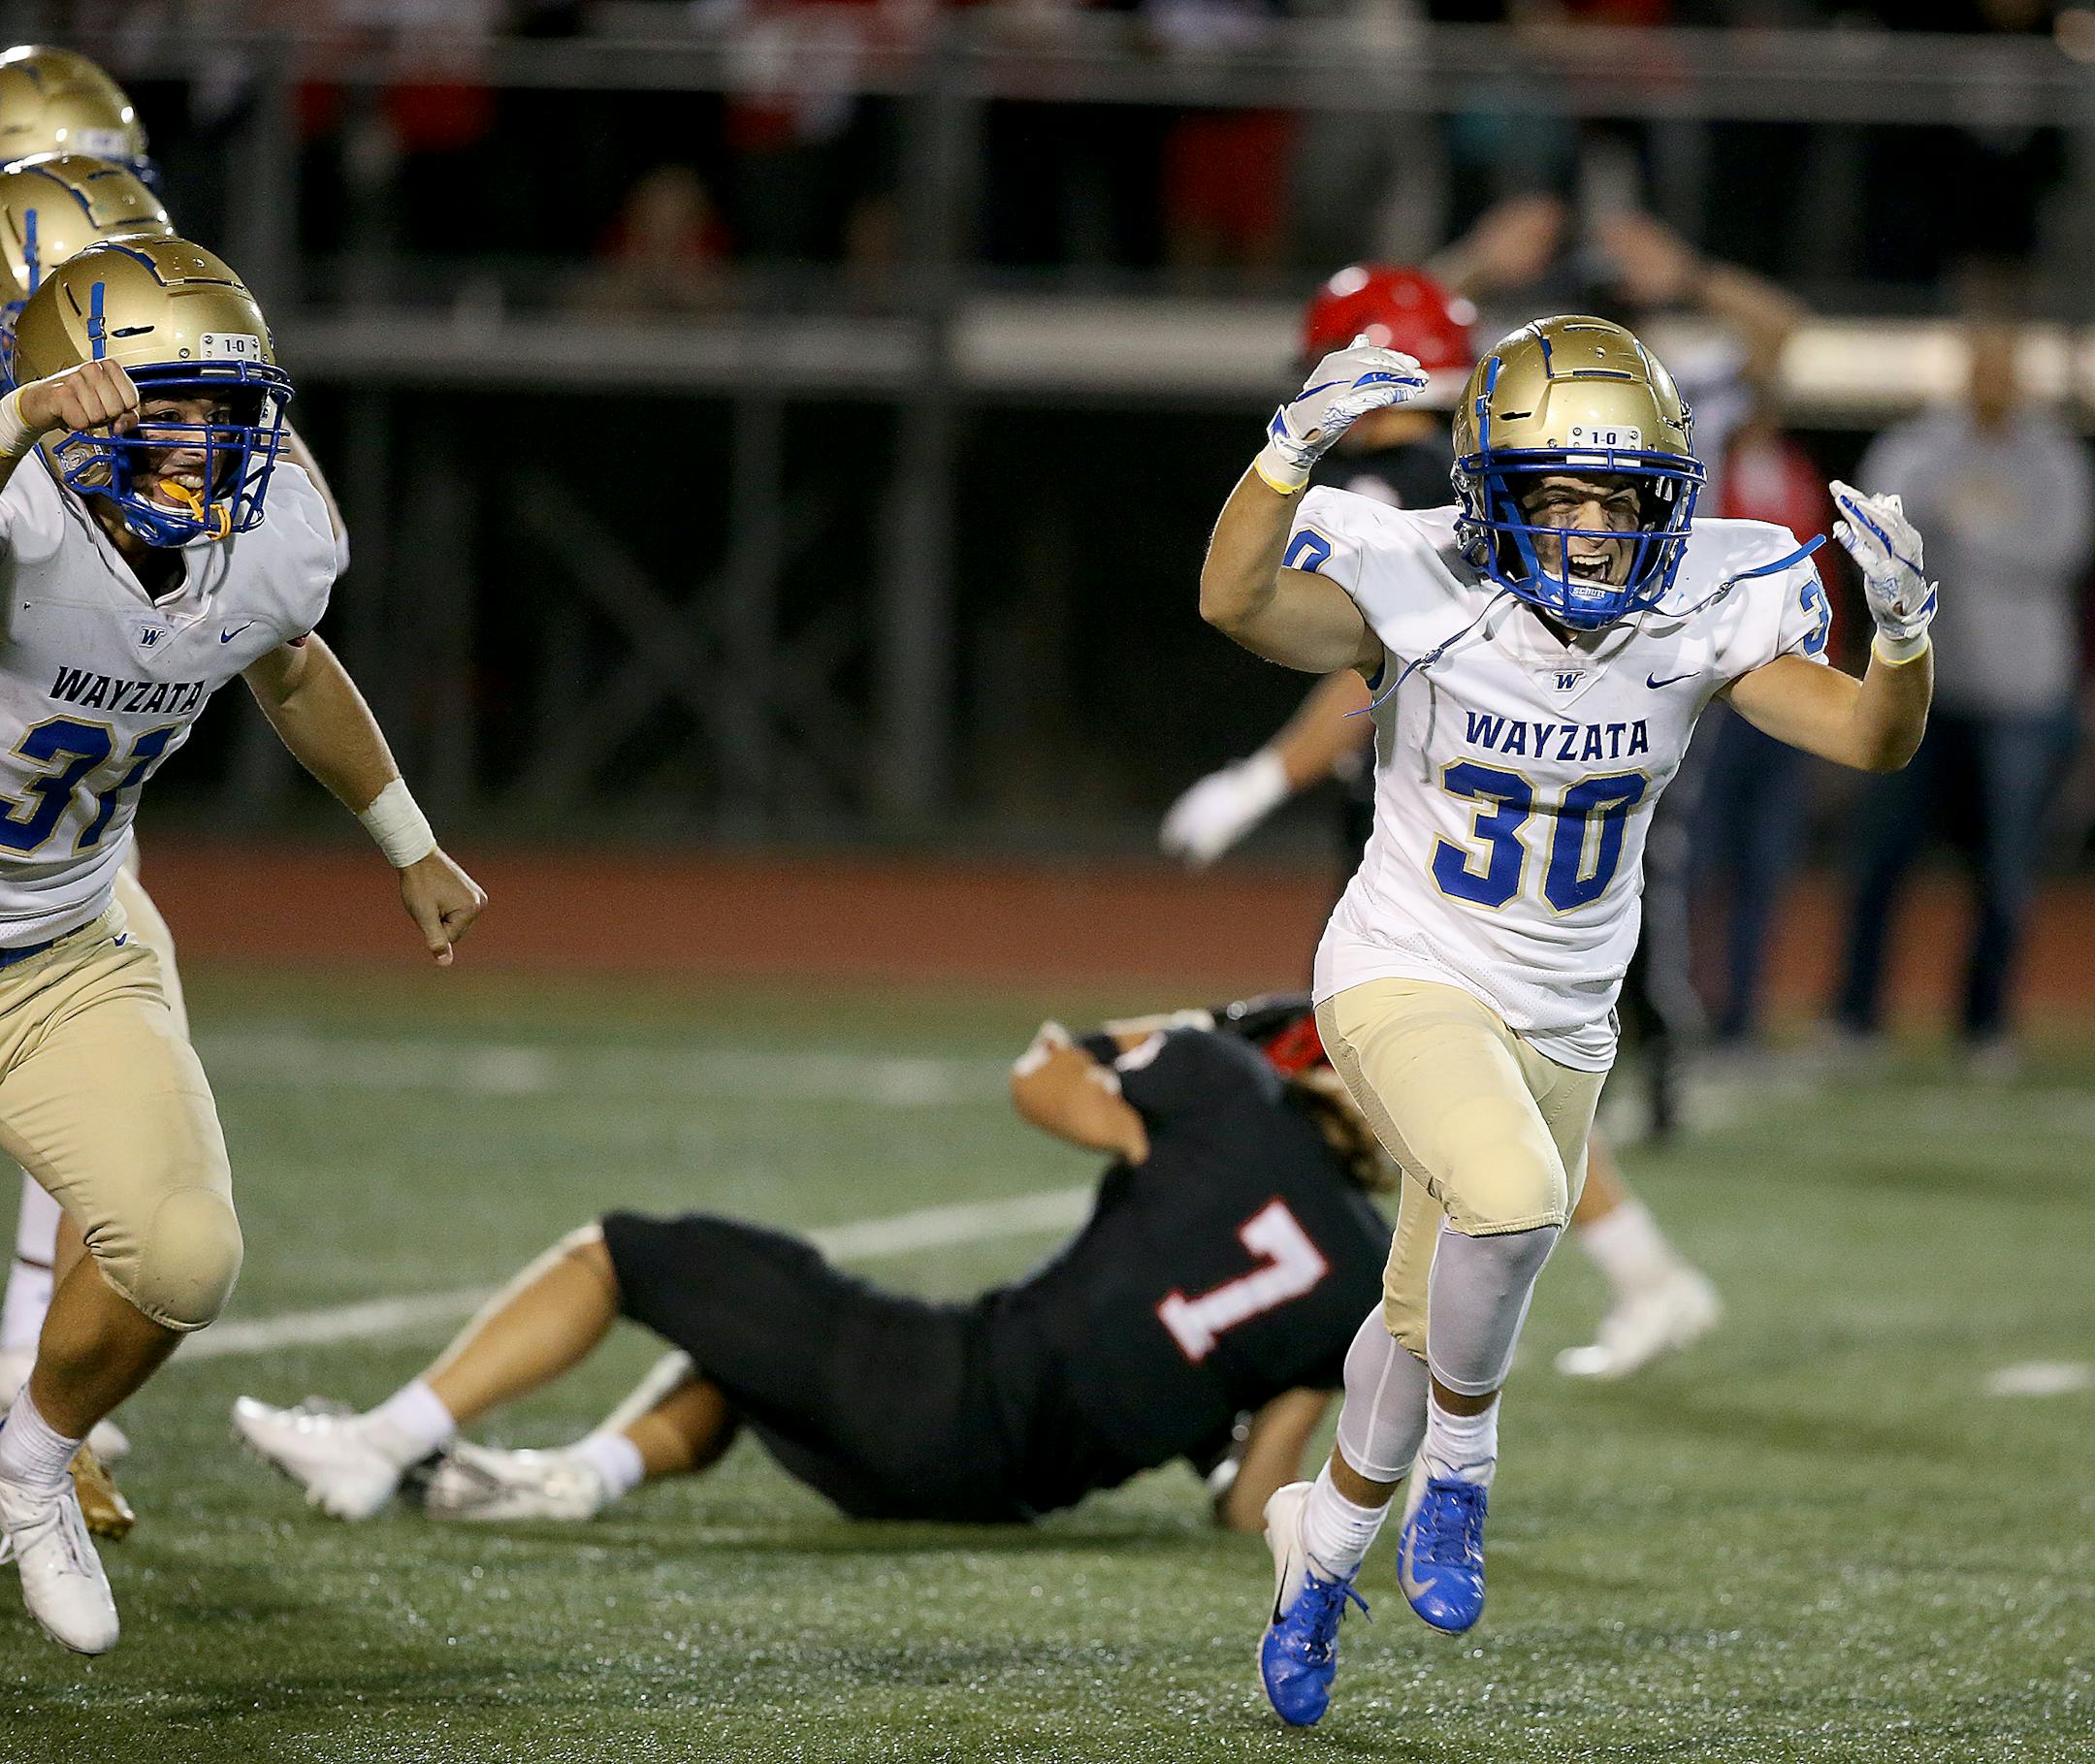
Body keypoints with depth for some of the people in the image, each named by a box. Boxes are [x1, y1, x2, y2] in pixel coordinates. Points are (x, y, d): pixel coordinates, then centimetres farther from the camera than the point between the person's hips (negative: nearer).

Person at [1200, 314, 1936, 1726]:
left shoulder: (1705, 613, -13)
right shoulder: (1420, 589, -21)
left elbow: (1870, 737, -18)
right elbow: (1237, 603, -37)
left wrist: (1904, 627, -38)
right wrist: (1296, 448, -53)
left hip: (1562, 1020, 4)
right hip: (1407, 981, -4)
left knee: (1433, 1322, 18)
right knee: (1513, 1199, -33)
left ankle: (1325, 1536, 46)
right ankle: (1460, 1466, -6)